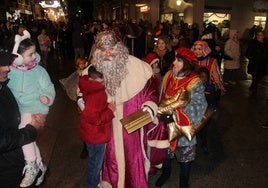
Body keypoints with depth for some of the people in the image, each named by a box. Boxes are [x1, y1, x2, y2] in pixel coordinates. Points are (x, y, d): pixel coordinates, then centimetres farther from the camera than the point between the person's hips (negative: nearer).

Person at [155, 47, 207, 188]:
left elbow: (198, 107, -27)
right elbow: (161, 95, 9)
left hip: (183, 127, -5)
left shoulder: (194, 83, -19)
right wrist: (160, 111, -3)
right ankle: (165, 172, 51)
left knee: (185, 154, 12)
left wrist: (175, 116, -34)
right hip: (166, 124, 5)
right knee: (166, 150, 23)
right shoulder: (168, 76, -3)